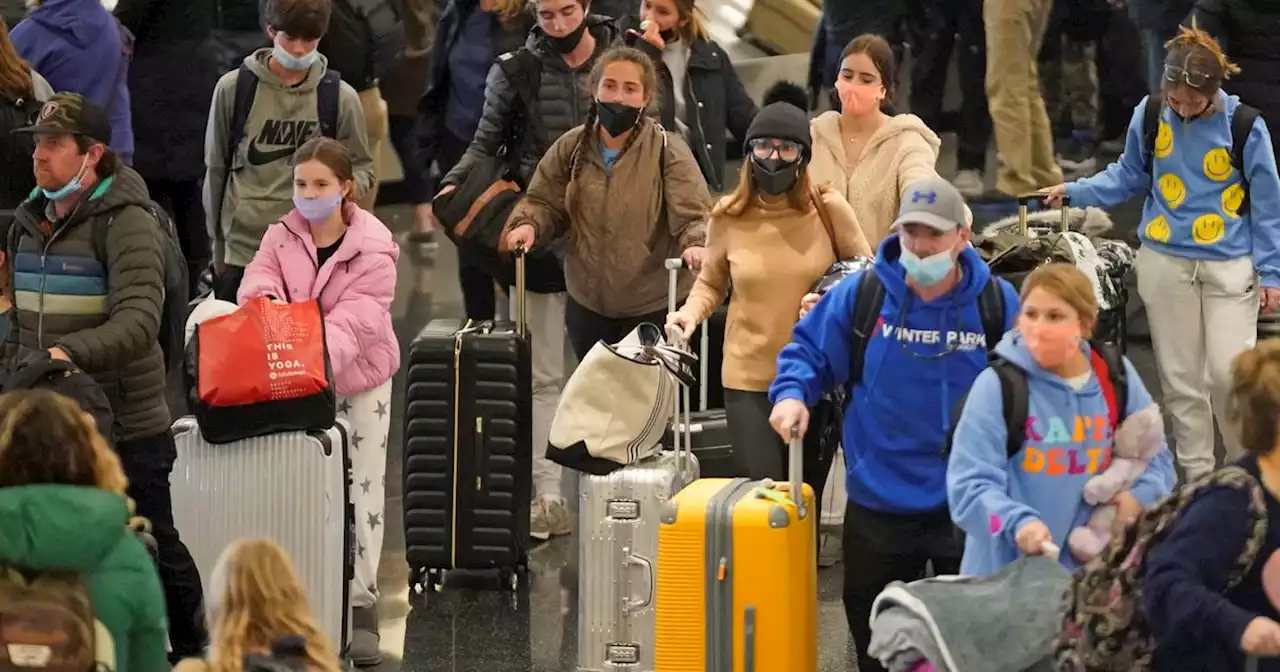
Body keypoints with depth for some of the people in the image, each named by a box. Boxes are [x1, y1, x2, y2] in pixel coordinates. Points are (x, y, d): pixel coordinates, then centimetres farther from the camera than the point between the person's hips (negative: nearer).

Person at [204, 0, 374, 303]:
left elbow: (362, 168, 10)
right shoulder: (233, 89, -1)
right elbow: (216, 168, 8)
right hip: (241, 250, 0)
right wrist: (217, 242, 12)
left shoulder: (340, 97, -1)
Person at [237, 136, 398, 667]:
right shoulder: (280, 238, -2)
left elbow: (356, 318, -27)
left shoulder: (374, 246, -15)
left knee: (362, 488, 1)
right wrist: (265, 301, -42)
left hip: (358, 376, -3)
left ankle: (361, 604, 8)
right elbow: (257, 286, -17)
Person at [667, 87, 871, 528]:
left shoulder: (828, 210, -5)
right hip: (750, 379, 0)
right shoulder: (728, 217, -1)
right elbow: (711, 283, 14)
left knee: (807, 499, 9)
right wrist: (691, 312, -6)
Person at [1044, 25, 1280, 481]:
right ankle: (1197, 475, 18)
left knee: (1229, 374, -7)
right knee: (1180, 377, 7)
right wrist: (1075, 192, 0)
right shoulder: (1150, 116, -4)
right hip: (1166, 264, 3)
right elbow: (1130, 175, 12)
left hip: (1230, 267, -3)